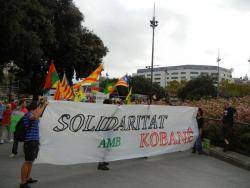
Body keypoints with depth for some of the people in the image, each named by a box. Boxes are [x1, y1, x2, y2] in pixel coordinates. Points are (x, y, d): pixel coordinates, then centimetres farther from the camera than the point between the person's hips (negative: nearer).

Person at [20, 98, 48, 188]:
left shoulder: (32, 114, 13)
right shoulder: (29, 114, -15)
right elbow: (36, 117, -38)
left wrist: (43, 104, 18)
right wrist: (43, 105, -30)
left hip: (34, 141, 10)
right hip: (30, 141, -10)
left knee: (31, 161, 18)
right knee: (28, 162, -5)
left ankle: (27, 178, 30)